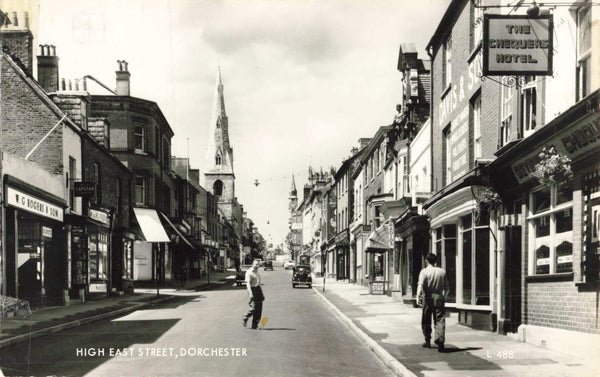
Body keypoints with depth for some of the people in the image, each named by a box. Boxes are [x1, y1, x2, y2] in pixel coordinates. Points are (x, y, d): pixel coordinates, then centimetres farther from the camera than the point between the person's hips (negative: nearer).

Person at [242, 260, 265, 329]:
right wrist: (250, 293, -25)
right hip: (253, 290, -8)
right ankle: (245, 319, 8)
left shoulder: (257, 272, 21)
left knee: (259, 309, 2)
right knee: (254, 308, -13)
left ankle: (255, 325, 7)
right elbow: (248, 283, -14)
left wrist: (262, 294, 26)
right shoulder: (249, 272, -6)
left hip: (258, 289, 8)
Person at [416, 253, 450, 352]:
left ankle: (428, 341, 22)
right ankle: (440, 342, -13)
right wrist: (444, 297, 26)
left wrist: (418, 296, -18)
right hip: (439, 298, 2)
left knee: (426, 321, 12)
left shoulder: (424, 271, -2)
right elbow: (447, 287, 12)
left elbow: (421, 285, -16)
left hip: (428, 297, -2)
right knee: (440, 321, -1)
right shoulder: (442, 271, 9)